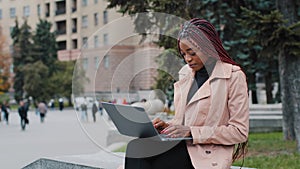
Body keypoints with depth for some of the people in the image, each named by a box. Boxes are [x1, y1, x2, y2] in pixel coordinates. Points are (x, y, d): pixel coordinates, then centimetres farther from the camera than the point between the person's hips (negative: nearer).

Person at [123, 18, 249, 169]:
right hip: (181, 146, 6)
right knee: (135, 147, -26)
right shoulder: (185, 73, 17)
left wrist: (192, 132, -14)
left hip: (206, 156, -6)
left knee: (142, 156, -30)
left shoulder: (233, 76, -3)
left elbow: (239, 131, -7)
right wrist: (168, 126, 2)